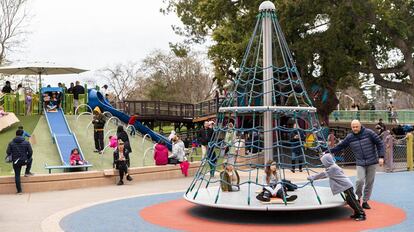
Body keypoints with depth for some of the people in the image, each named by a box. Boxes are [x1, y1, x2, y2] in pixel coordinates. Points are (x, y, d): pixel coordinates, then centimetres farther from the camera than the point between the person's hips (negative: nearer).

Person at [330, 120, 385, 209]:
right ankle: (358, 198, 6)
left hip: (372, 163, 0)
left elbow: (379, 143, -1)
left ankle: (365, 201, 18)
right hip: (360, 163, 0)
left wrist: (381, 157, -7)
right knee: (360, 181, -17)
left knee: (369, 182, 4)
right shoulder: (349, 137, 1)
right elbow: (340, 146, 8)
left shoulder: (368, 133, -5)